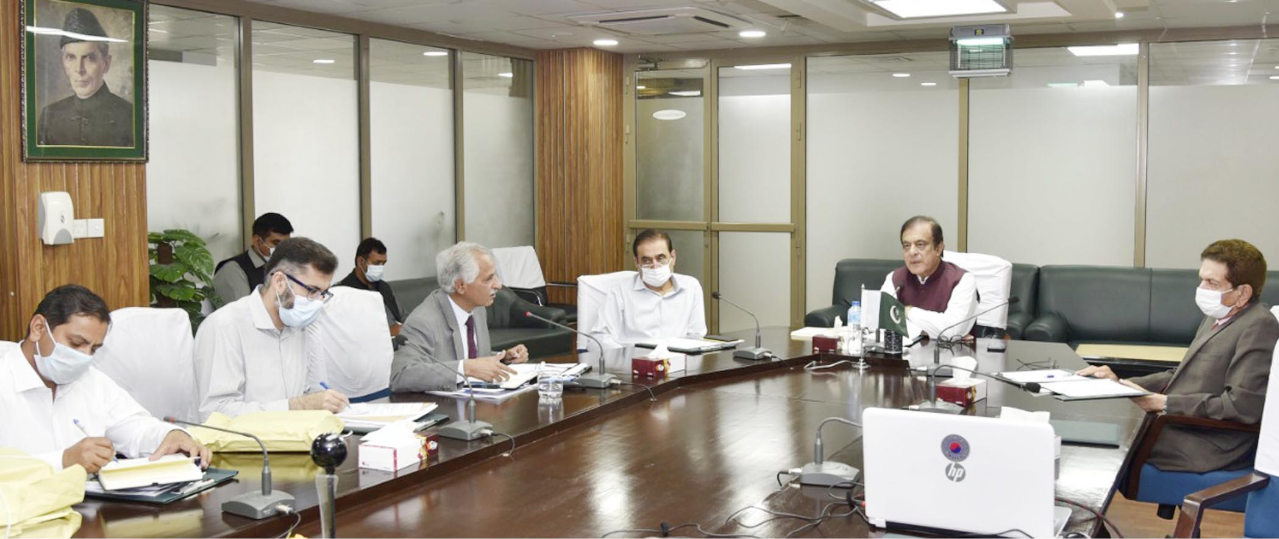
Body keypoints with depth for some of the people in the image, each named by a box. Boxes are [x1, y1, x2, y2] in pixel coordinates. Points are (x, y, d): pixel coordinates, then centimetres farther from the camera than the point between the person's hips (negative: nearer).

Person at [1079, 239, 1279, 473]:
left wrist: (1163, 402, -19)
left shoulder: (1259, 327, -15)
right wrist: (1120, 384, 5)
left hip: (1213, 446, -9)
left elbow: (1243, 405, -22)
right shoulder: (1218, 317, 14)